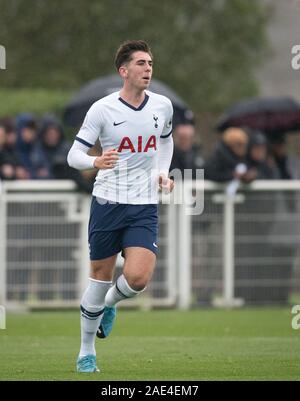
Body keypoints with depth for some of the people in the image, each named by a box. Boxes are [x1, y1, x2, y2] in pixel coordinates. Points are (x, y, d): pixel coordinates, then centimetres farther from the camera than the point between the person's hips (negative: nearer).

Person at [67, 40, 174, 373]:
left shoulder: (162, 106, 3)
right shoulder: (102, 109, -8)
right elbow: (74, 155, -7)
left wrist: (162, 171, 10)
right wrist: (95, 162, -28)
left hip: (144, 207, 2)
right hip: (107, 202, -2)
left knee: (138, 278, -16)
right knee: (100, 278, 4)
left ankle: (109, 305, 20)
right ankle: (86, 353, 21)